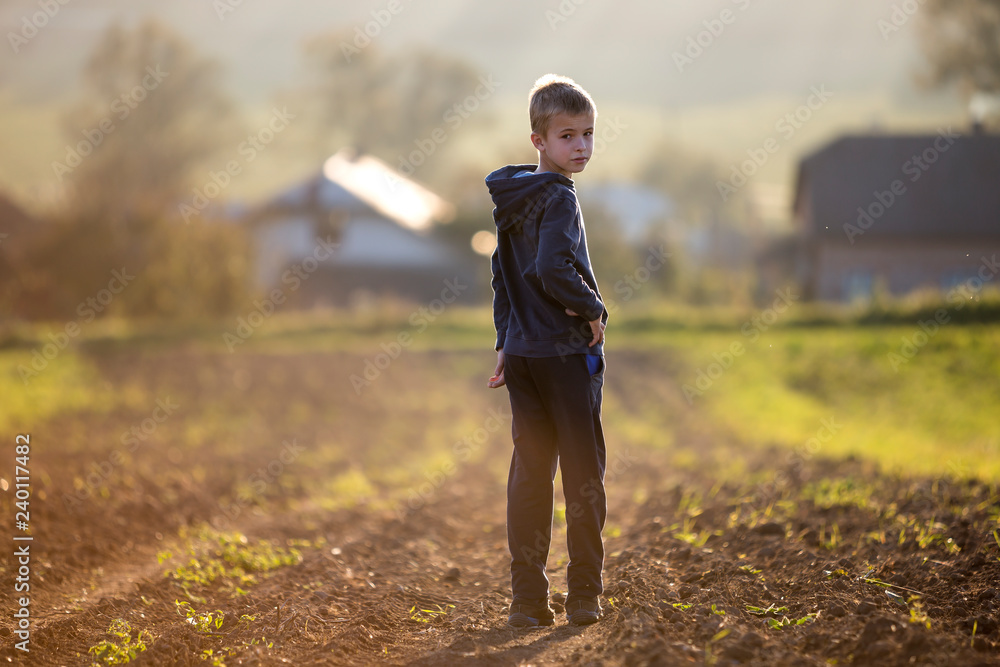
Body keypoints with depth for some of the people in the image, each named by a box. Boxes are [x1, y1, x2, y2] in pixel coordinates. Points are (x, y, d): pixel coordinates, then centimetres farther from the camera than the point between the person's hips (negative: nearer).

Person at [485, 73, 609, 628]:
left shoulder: (511, 198, 13)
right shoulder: (558, 197, -14)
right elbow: (553, 269, -27)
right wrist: (594, 309, -12)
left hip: (522, 352, 8)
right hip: (566, 353, -8)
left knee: (529, 471, 9)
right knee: (583, 472, 3)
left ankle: (528, 598, 10)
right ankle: (583, 596, 8)